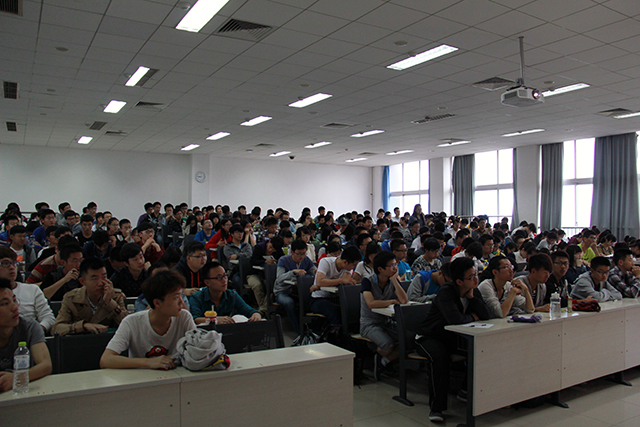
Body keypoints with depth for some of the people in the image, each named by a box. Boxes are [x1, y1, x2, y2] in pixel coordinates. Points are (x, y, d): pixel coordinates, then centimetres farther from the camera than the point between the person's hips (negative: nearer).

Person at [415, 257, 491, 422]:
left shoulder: (474, 291, -2)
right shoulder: (446, 292, -25)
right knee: (441, 355, -36)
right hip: (429, 337, -6)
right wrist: (472, 317, -18)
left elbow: (487, 316, -11)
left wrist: (471, 296, -19)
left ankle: (468, 390, 10)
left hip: (453, 337, 7)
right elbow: (455, 319, -38)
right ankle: (436, 407, -24)